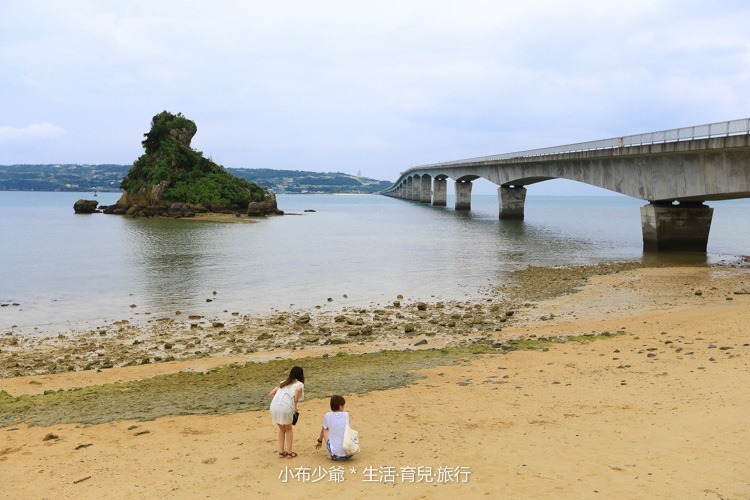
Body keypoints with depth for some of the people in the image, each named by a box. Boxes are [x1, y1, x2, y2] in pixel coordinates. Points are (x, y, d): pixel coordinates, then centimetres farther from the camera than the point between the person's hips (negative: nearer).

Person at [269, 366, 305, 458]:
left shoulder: (283, 383, 28)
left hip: (274, 406, 4)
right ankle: (289, 452, 20)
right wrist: (295, 405, -6)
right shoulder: (299, 384, 11)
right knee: (288, 429, 21)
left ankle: (281, 451, 26)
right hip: (286, 408, -4)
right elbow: (298, 390, -14)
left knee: (282, 429, 27)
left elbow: (271, 394, 22)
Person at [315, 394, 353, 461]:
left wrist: (320, 441, 39)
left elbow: (323, 430, 19)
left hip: (334, 452, -1)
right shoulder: (346, 415, -2)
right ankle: (346, 454, 17)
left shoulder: (327, 416, -2)